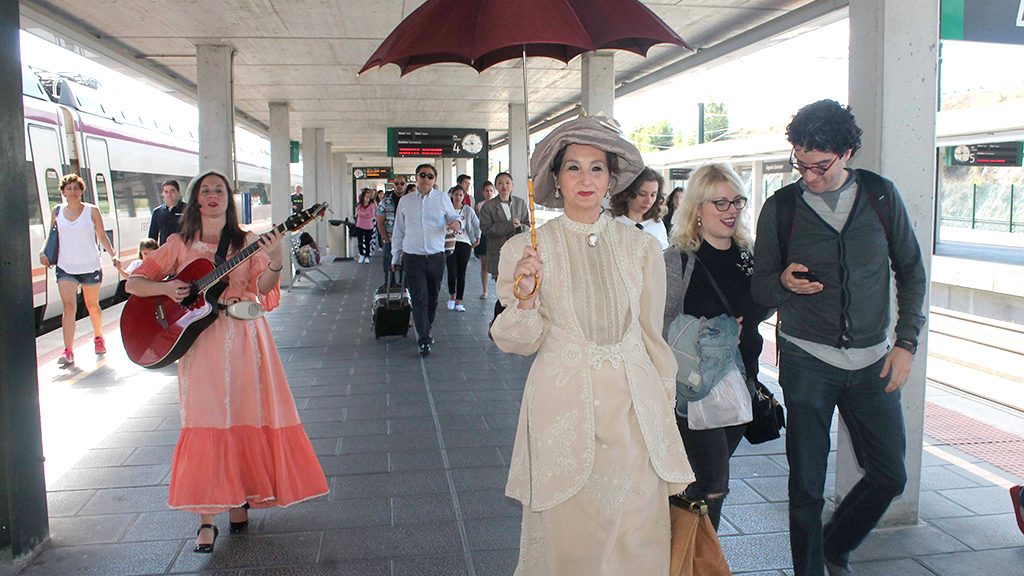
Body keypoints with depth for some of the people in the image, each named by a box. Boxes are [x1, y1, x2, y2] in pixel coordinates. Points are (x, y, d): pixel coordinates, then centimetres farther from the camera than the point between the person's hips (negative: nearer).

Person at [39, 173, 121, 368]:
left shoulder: (92, 211, 0)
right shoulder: (57, 211, 6)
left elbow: (102, 236, 3)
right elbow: (51, 237, 15)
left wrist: (113, 255, -7)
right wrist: (44, 253, -1)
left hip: (90, 266, -1)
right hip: (65, 267, 1)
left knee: (92, 305, 12)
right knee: (69, 307, -12)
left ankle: (98, 338, 37)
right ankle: (68, 352, -15)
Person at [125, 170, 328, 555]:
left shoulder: (247, 243, 8)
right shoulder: (181, 244, 8)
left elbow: (262, 286, -6)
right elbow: (134, 282, 10)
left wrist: (275, 263, -25)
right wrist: (165, 287, -10)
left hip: (243, 339, 1)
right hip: (199, 339, 0)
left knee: (246, 419, 1)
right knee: (205, 423, -6)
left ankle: (239, 499, 19)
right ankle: (206, 519, -1)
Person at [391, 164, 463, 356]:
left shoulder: (442, 198, 5)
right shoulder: (405, 201, 7)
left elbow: (453, 216, 15)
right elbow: (399, 230, 14)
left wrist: (457, 222, -12)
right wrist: (395, 257, 15)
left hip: (437, 257, 1)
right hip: (413, 258, -1)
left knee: (432, 298, 11)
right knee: (419, 298, -9)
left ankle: (425, 331, 31)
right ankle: (424, 340, -8)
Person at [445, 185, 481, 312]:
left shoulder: (468, 211, 5)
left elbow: (477, 225, 13)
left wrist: (477, 239, 13)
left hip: (465, 244, 1)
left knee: (461, 274, 2)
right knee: (452, 273, -8)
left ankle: (459, 301, 8)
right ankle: (451, 297, 16)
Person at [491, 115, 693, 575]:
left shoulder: (642, 247, 6)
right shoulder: (525, 248, 1)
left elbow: (653, 335, 12)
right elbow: (519, 343, 2)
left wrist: (665, 411, 13)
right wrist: (525, 298, -17)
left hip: (633, 409, 2)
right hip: (562, 411, -1)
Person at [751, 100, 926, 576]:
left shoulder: (881, 196, 2)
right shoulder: (780, 207, -3)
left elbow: (911, 273, 10)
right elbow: (760, 286, 3)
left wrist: (906, 342, 1)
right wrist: (783, 282, -21)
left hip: (872, 361, 3)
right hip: (806, 360, -2)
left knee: (890, 475, 8)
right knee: (807, 485, -1)